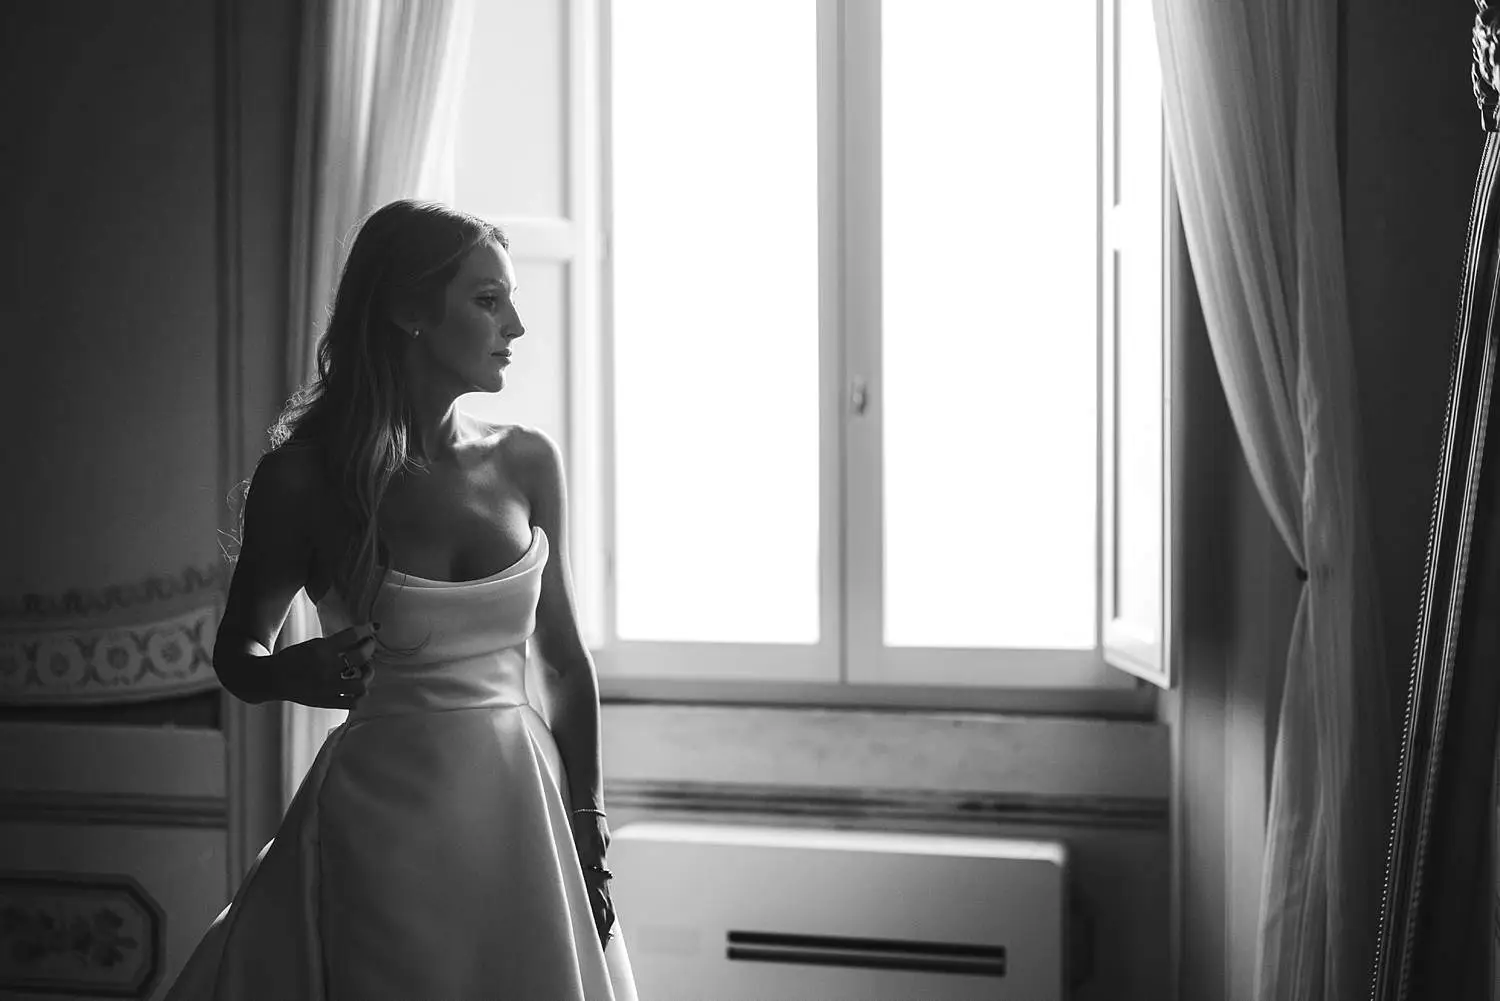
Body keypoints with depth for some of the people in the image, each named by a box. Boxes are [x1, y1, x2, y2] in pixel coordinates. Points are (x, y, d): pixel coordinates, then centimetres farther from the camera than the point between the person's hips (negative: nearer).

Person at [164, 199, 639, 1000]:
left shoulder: (526, 464, 1)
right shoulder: (304, 476, -7)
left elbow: (564, 661, 8)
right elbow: (237, 651, 6)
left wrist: (586, 833, 6)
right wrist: (293, 673, -17)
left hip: (520, 812, 3)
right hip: (380, 820, -3)